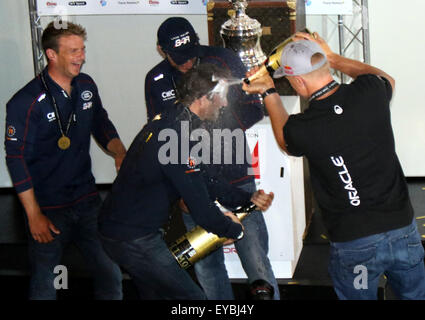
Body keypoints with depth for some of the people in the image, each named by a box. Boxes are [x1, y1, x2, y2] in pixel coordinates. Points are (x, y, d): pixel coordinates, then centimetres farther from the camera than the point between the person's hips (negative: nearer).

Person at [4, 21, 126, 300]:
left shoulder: (87, 86, 2)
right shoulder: (26, 102, -17)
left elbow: (102, 125, 18)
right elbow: (16, 160, -14)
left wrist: (120, 153, -4)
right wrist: (34, 215, -14)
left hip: (87, 201, 5)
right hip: (48, 209, -5)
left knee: (111, 274, 6)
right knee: (44, 283, 5)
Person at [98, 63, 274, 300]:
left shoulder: (167, 121, 6)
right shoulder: (179, 139, -26)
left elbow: (201, 182, 16)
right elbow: (202, 211, -21)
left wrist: (248, 199, 14)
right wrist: (234, 229, -2)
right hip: (134, 239, -11)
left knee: (156, 293, 23)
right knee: (192, 297, -7)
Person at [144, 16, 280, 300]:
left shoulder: (224, 60, -2)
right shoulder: (156, 80, 5)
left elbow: (253, 110, -3)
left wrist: (209, 130, -17)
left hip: (237, 179, -2)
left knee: (257, 263, -4)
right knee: (206, 267, 7)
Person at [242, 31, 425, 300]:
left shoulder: (302, 129, -16)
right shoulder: (369, 92, -10)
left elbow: (286, 139, 13)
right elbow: (386, 79, 20)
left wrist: (269, 92, 20)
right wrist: (332, 57, 20)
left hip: (354, 245, -3)